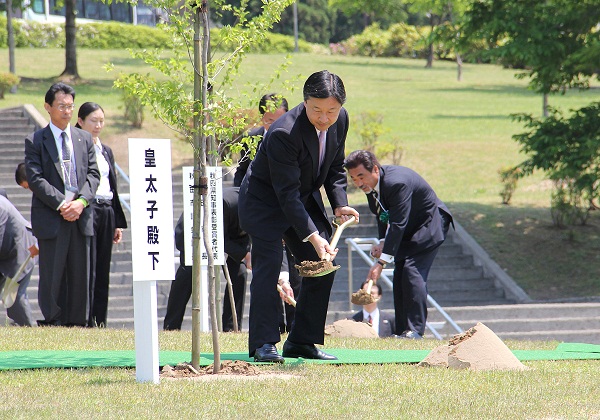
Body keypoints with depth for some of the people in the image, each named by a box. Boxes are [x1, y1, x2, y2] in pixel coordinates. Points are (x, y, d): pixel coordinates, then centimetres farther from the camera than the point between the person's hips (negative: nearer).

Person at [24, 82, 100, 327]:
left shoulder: (84, 139, 14)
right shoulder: (35, 141, 1)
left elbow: (93, 174, 9)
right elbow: (35, 178, -7)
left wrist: (81, 201, -9)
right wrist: (61, 204, -16)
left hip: (81, 216, 4)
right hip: (50, 218, -4)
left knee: (80, 276, 5)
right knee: (52, 277, -3)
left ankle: (77, 324, 9)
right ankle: (52, 323, 1)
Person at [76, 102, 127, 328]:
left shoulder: (106, 152, 19)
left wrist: (118, 223, 17)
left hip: (106, 212, 7)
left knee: (103, 273, 6)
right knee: (87, 271, -10)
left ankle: (99, 323, 8)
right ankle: (85, 323, -10)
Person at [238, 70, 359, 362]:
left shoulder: (340, 120, -11)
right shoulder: (283, 133, -33)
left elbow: (335, 168, 6)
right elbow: (287, 193, -33)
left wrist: (339, 204, -10)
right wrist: (312, 236, -39)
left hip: (305, 199, 7)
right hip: (266, 201, -7)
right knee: (268, 267, -17)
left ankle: (302, 342, 8)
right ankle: (263, 344, -13)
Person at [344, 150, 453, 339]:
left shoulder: (396, 183, -34)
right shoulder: (371, 184, -5)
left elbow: (397, 225, -35)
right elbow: (383, 216, 10)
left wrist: (381, 262, -36)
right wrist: (382, 242, -8)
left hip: (429, 225, -9)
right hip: (409, 230, 9)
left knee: (412, 271, -21)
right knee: (400, 275, 2)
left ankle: (415, 330, -23)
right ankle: (402, 332, 4)